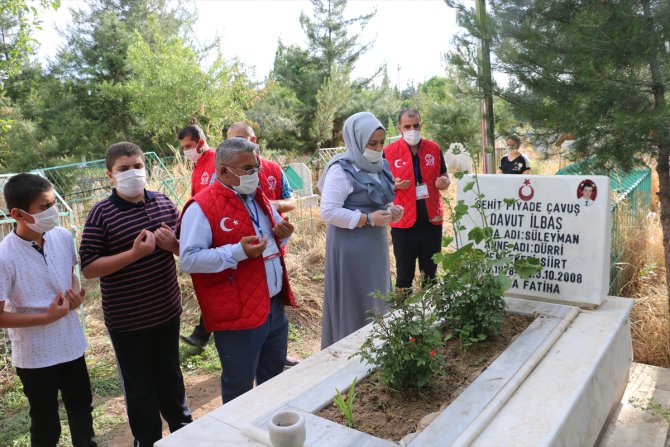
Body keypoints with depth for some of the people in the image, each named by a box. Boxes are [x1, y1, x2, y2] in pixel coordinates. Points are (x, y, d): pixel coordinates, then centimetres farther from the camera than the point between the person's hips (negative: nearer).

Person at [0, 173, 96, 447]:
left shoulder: (63, 237, -7)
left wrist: (75, 293, -8)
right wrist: (48, 316, -20)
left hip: (72, 346, 5)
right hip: (35, 357, -5)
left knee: (82, 410, 24)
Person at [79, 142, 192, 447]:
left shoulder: (164, 203, 0)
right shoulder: (101, 213, -12)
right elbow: (88, 268, -15)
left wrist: (173, 244, -14)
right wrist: (135, 253, -25)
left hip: (167, 310, 4)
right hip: (126, 319, -3)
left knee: (170, 375, 23)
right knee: (139, 386, 14)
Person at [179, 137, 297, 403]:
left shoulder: (259, 198, 11)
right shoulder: (201, 208, -15)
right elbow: (188, 260, -20)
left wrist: (283, 235, -1)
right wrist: (237, 252, -28)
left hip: (275, 306, 8)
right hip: (238, 315, -8)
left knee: (274, 379, 25)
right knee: (239, 389, 10)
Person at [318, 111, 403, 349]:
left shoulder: (379, 165, 9)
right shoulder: (342, 169, -15)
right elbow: (328, 212, -20)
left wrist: (391, 209, -2)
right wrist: (368, 219, -21)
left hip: (376, 244, 8)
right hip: (351, 248, -8)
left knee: (376, 301, 16)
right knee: (355, 307, 1)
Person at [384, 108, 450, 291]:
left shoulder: (434, 148, 3)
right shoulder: (389, 151, -5)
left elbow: (443, 175, 16)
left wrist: (444, 181, -8)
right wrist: (394, 185, -19)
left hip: (432, 220, 3)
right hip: (403, 222, -3)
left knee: (430, 272, 16)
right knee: (404, 273, 10)